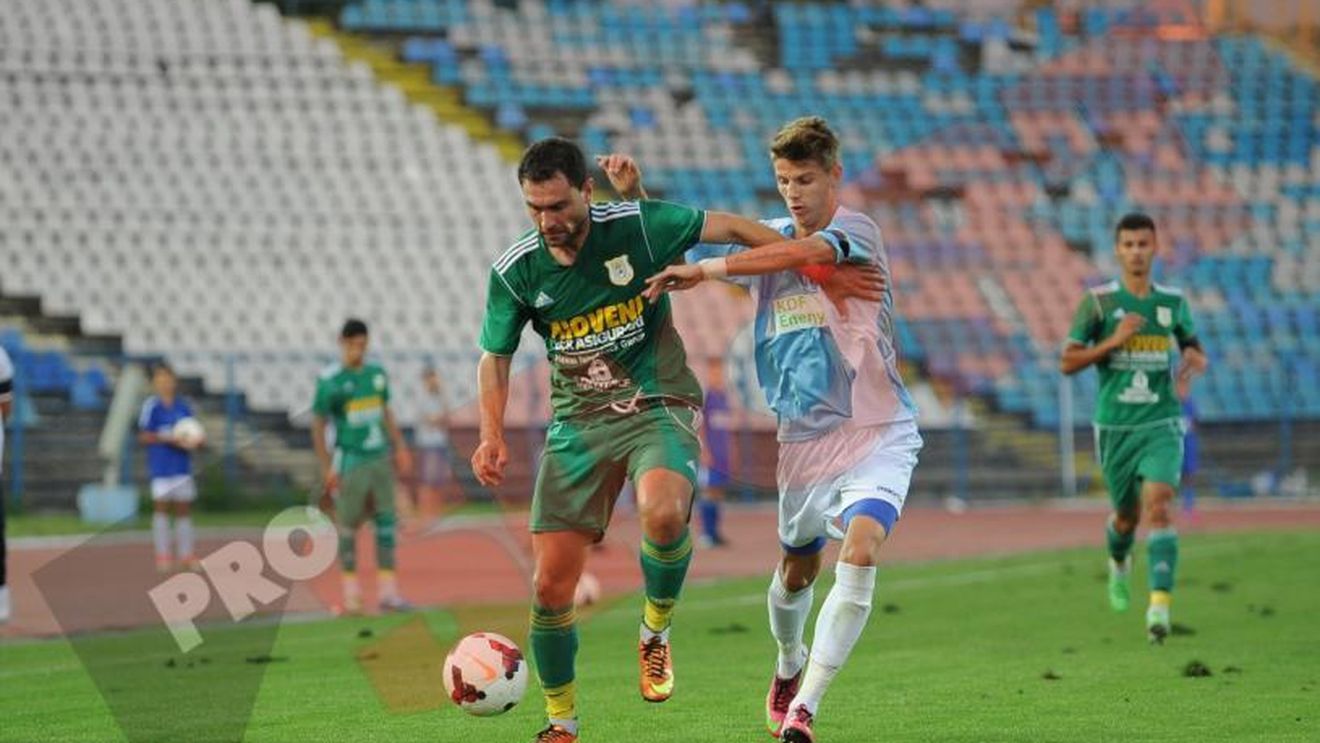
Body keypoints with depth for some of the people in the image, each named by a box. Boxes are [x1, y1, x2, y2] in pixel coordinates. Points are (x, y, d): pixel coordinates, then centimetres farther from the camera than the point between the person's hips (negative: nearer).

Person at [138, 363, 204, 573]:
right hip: (160, 467, -5)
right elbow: (143, 437, -8)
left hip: (182, 466, 5)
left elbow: (194, 435, 15)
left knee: (184, 509, 8)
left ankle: (186, 555, 15)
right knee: (161, 507, -5)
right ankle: (162, 554, -1)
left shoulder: (184, 406, 9)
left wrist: (193, 442, -8)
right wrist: (168, 438, -20)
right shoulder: (151, 406, -5)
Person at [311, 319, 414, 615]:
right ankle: (351, 592, 6)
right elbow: (318, 425, -8)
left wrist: (400, 447, 13)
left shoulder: (376, 374, 7)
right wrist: (326, 468, -13)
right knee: (348, 525, -1)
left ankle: (388, 591, 5)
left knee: (386, 520, 3)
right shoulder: (330, 380, -10)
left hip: (380, 458, 6)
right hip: (350, 463, -5)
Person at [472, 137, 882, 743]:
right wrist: (492, 434, -6)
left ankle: (655, 634, -6)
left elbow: (732, 228, -2)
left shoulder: (637, 226, -13)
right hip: (578, 421, 2)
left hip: (658, 407, -2)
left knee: (664, 514, -36)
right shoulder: (515, 271, -5)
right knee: (550, 586, -5)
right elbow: (495, 356, 9)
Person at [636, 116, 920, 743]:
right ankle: (789, 667, 48)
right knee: (796, 572, 17)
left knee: (859, 552, -26)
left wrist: (707, 268, -35)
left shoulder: (856, 231, -12)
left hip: (876, 432, -6)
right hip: (804, 439, 6)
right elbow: (673, 256, 14)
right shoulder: (765, 240, 7)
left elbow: (808, 252, -35)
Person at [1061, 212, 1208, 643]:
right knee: (1127, 514, 13)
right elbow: (1067, 363, -5)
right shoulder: (1098, 301, -3)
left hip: (1161, 423, 0)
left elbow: (1197, 354, 18)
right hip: (1115, 427, 0)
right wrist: (1114, 340, -19)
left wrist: (1193, 362, -7)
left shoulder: (1172, 301, 5)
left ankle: (1160, 604, -26)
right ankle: (1118, 564, 49)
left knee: (1159, 504, -20)